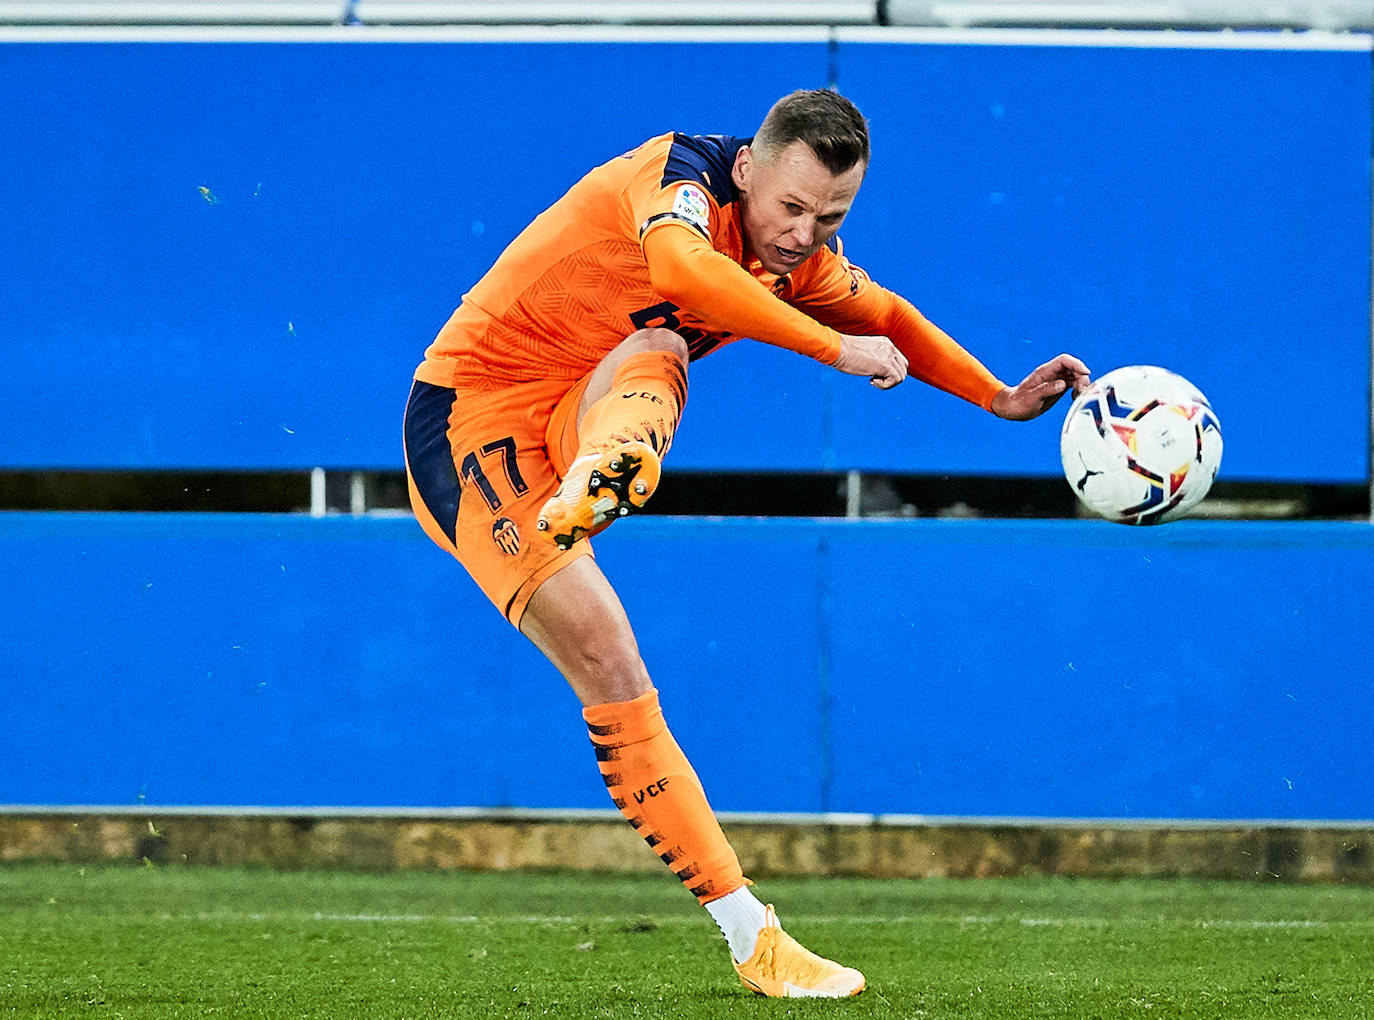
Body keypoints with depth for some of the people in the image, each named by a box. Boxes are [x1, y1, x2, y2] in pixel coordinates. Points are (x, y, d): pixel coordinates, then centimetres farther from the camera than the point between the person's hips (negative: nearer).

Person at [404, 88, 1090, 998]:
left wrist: (999, 397, 23)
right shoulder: (680, 175, -19)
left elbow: (884, 315, 27)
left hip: (583, 415, 7)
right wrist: (838, 349, -40)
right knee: (607, 659, -22)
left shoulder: (797, 260, 5)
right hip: (471, 405, -7)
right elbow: (684, 267, -43)